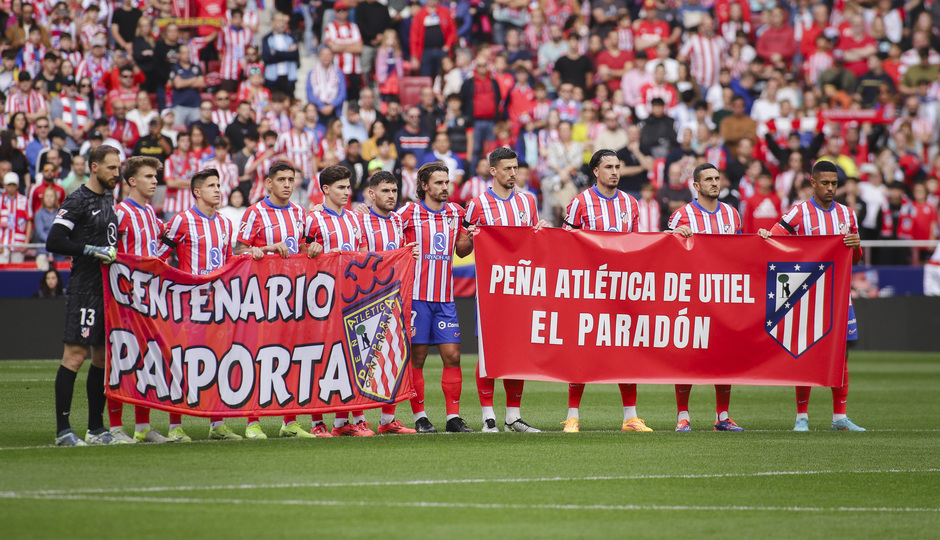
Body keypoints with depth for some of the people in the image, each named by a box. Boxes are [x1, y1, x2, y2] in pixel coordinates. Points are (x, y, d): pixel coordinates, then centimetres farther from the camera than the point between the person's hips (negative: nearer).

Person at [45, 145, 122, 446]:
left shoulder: (109, 200, 17)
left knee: (102, 356, 10)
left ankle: (96, 428, 16)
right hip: (85, 288, -8)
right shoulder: (78, 201, -9)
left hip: (108, 289, 8)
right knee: (75, 355, -9)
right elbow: (54, 242, -17)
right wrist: (93, 250, -19)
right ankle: (62, 430, -8)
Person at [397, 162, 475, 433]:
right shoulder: (409, 213, -3)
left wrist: (470, 238, 4)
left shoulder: (455, 213, 12)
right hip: (416, 296, -4)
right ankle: (420, 417, 7)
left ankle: (453, 416, 4)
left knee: (452, 355, -1)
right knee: (417, 357, 0)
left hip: (445, 298, 4)